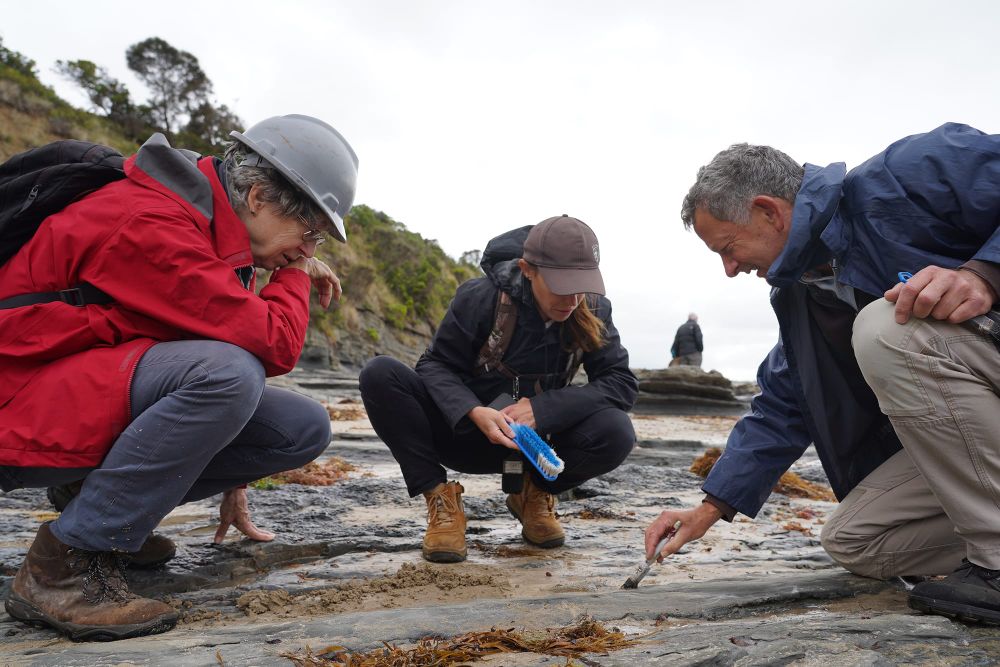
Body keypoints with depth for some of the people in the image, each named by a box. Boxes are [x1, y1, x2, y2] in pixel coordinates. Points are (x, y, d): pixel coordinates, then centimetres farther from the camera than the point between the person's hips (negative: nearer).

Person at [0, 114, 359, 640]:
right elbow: (274, 346, -30)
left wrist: (234, 481, 16)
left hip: (113, 392, 9)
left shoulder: (219, 231, 6)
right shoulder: (152, 224, -24)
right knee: (226, 373, -35)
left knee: (305, 429, -5)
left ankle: (119, 508, 8)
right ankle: (65, 564, -20)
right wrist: (295, 276, -8)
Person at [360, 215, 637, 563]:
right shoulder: (481, 297, -19)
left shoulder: (594, 311, -11)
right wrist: (473, 411, -34)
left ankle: (533, 494, 3)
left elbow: (622, 383, -15)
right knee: (380, 375, -26)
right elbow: (436, 365, -13)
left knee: (616, 433, -28)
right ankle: (441, 498, -13)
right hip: (464, 431, -1)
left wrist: (542, 409, -28)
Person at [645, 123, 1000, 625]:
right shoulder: (796, 300, 7)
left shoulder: (909, 175, -15)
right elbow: (778, 413, 11)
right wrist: (710, 509, 8)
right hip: (951, 428, 7)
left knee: (886, 331, -32)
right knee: (850, 543, -3)